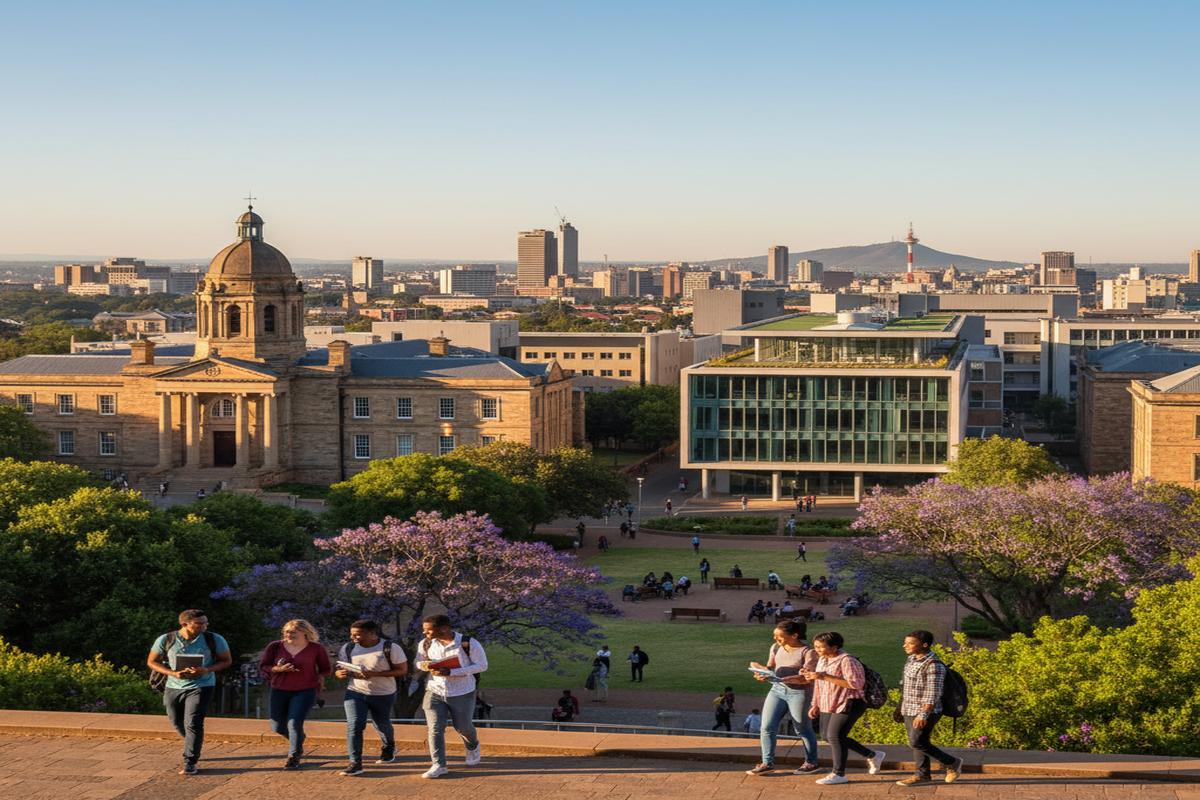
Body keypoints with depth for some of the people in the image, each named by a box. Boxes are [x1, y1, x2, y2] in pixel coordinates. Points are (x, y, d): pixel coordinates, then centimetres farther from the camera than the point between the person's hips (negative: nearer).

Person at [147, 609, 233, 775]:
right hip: (174, 687, 3)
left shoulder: (214, 640, -12)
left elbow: (227, 660, -2)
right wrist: (173, 673, -17)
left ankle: (189, 762, -5)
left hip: (201, 686, -3)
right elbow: (152, 661, 0)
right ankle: (194, 747, 44)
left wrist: (207, 670, -21)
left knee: (193, 723, -14)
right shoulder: (166, 640, -11)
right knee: (177, 723, 17)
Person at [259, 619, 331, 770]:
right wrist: (279, 669, -16)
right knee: (278, 727, 7)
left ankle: (294, 757, 2)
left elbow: (326, 669, 8)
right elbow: (262, 666, 0)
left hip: (305, 692, -3)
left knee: (294, 724, -16)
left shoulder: (316, 648, -4)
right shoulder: (275, 647, -3)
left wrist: (318, 678, -9)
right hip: (279, 691, 3)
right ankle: (298, 739, 40)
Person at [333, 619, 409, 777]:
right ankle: (355, 763, -14)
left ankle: (389, 748, 49)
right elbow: (340, 668, 9)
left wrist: (375, 674, -25)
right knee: (354, 725, -15)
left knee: (382, 725, 18)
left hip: (383, 695, -2)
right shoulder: (348, 648, -1)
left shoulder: (390, 648, -14)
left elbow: (402, 670, -14)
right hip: (355, 692, 2)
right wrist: (340, 673, -19)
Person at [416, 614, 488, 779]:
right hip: (434, 692, 2)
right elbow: (419, 662, 12)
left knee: (462, 727, 14)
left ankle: (473, 748, 46)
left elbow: (482, 665, -15)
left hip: (462, 693, -2)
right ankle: (439, 765, -2)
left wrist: (451, 672, -24)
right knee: (435, 728, -8)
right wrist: (425, 665, -16)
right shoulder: (425, 644, -5)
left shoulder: (468, 643, -19)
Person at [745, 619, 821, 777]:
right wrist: (761, 670, -12)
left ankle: (811, 763, 23)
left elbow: (806, 678, -21)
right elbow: (771, 667, 13)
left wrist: (779, 679, -32)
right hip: (777, 690, 6)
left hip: (799, 693, -6)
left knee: (803, 729, 7)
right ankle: (767, 763, 5)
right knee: (767, 727, -2)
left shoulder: (808, 652, -15)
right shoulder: (776, 647, 4)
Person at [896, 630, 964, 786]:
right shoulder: (912, 660, 8)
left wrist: (923, 715, -29)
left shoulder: (933, 665, -19)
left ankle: (952, 763, 4)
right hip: (910, 710, 9)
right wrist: (901, 706, 22)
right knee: (917, 742, 11)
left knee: (917, 743, -9)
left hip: (926, 712, -9)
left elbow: (933, 693, -24)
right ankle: (922, 774, 21)